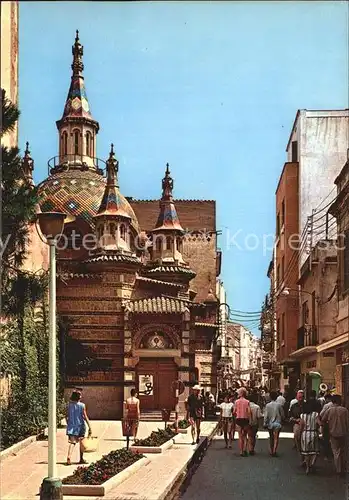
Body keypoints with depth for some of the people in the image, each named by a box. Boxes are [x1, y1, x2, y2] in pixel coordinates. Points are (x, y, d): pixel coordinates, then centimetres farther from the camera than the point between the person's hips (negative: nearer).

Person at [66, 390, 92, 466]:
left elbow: (67, 417, 5)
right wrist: (90, 427, -8)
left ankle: (69, 457, -26)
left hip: (71, 426, 2)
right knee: (81, 442, 14)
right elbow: (85, 417, -11)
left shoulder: (69, 405, 0)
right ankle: (81, 459, 22)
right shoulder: (82, 405, -9)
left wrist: (68, 424, 19)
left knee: (72, 442, -3)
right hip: (80, 426, -2)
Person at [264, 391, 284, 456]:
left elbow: (266, 416, -5)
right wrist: (281, 420, 16)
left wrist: (265, 423, 2)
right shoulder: (279, 405, -9)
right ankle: (274, 451, -14)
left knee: (271, 437, 17)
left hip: (270, 423, 2)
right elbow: (282, 415, -2)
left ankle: (271, 451, 22)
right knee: (276, 438, -2)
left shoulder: (267, 405, -5)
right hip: (277, 423, -2)